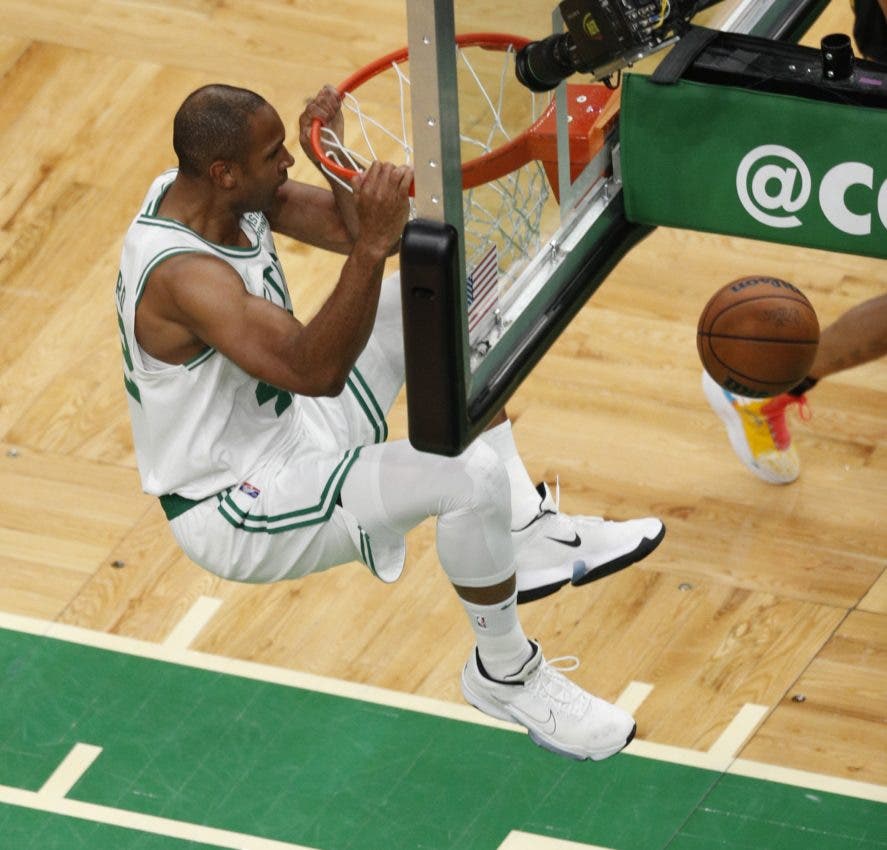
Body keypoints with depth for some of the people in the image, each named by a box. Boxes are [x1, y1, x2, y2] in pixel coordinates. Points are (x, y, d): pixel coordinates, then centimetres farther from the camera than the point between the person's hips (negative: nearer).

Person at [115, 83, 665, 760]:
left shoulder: (228, 190, -5)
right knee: (474, 474, -28)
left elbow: (351, 231, 3)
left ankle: (528, 533, 11)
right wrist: (374, 245, -50)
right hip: (236, 509, -10)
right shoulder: (181, 273, -33)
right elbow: (316, 372, -42)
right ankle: (505, 675, -2)